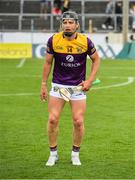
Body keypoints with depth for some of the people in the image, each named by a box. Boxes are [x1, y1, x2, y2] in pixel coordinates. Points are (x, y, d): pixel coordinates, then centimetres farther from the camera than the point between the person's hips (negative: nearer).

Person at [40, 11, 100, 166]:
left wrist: (90, 80, -4)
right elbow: (48, 63, 4)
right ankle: (53, 154, 11)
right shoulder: (53, 40, -8)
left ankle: (75, 154, 17)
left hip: (78, 87, 0)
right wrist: (43, 85, 4)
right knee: (52, 119, -6)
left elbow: (96, 60, 6)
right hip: (58, 85, 0)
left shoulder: (85, 41, -10)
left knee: (78, 122, -3)